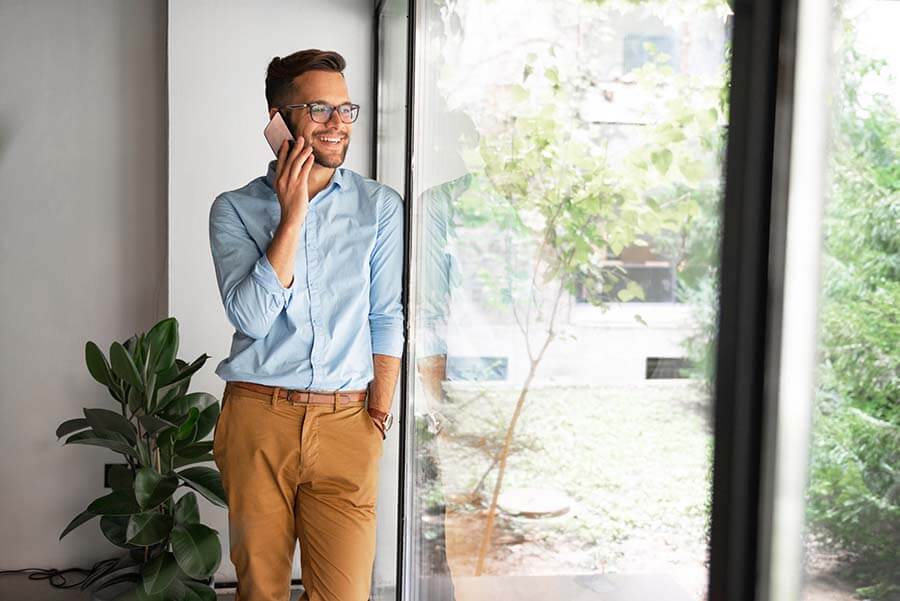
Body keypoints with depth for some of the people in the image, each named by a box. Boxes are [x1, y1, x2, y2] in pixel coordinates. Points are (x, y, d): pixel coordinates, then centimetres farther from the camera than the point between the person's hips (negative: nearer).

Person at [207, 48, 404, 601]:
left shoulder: (381, 206, 6)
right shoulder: (235, 208, 2)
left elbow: (387, 319, 8)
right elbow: (251, 316, -11)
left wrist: (380, 410, 1)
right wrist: (292, 215, -13)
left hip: (346, 423, 0)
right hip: (258, 416, 0)